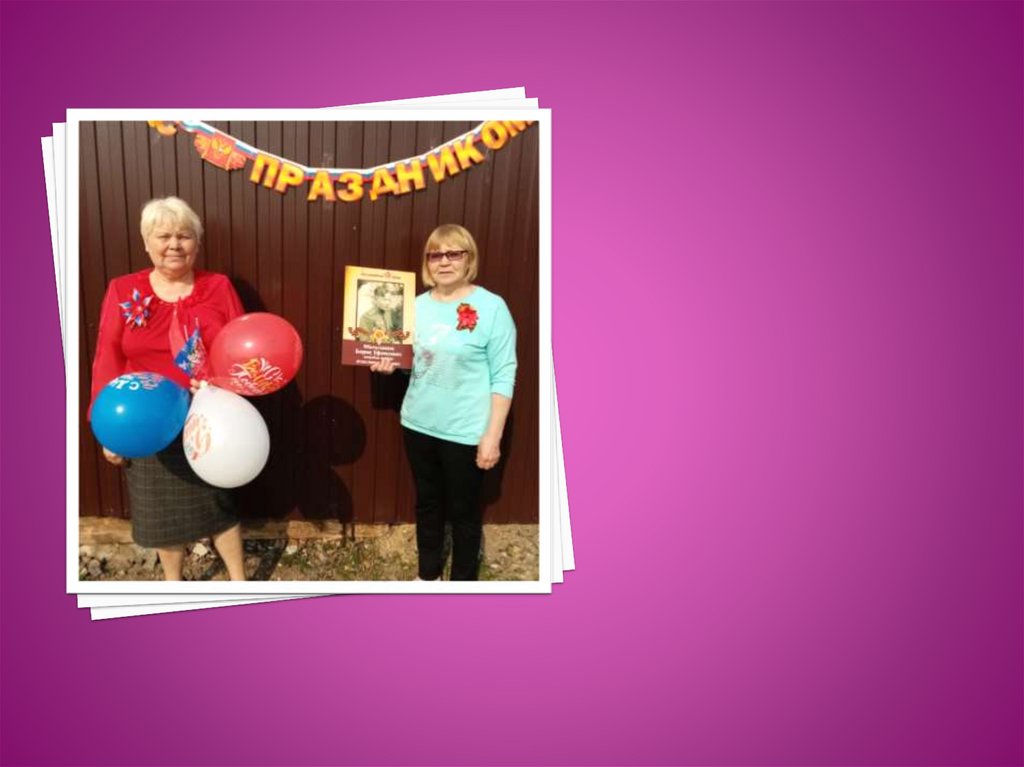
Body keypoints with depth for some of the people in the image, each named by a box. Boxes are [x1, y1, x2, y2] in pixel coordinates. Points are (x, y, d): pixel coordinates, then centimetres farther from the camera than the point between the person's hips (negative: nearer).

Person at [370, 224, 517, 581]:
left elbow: (503, 377, -13)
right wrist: (390, 362, -6)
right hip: (419, 424, 6)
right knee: (427, 503, 21)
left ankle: (463, 582, 32)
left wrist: (493, 436, -16)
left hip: (466, 432, -5)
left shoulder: (491, 307, -13)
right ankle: (428, 574, 41)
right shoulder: (417, 304, 5)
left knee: (464, 511, 11)